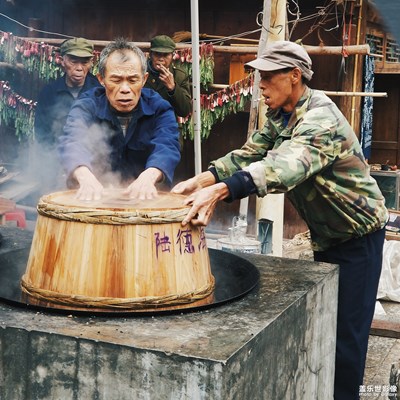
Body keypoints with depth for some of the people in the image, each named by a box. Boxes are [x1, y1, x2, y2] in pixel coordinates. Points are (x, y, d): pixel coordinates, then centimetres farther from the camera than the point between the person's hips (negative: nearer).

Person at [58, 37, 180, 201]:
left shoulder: (158, 107, -2)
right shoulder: (86, 106, -4)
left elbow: (166, 145, -19)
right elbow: (72, 141, -21)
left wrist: (148, 176, -41)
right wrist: (86, 177, -43)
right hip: (93, 199, -2)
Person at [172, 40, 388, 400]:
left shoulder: (321, 118, -29)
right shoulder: (280, 117, 2)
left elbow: (287, 165, -46)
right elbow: (249, 155, -5)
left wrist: (221, 190, -58)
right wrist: (201, 180, -23)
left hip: (358, 234, -9)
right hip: (325, 234, 9)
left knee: (346, 331, -4)